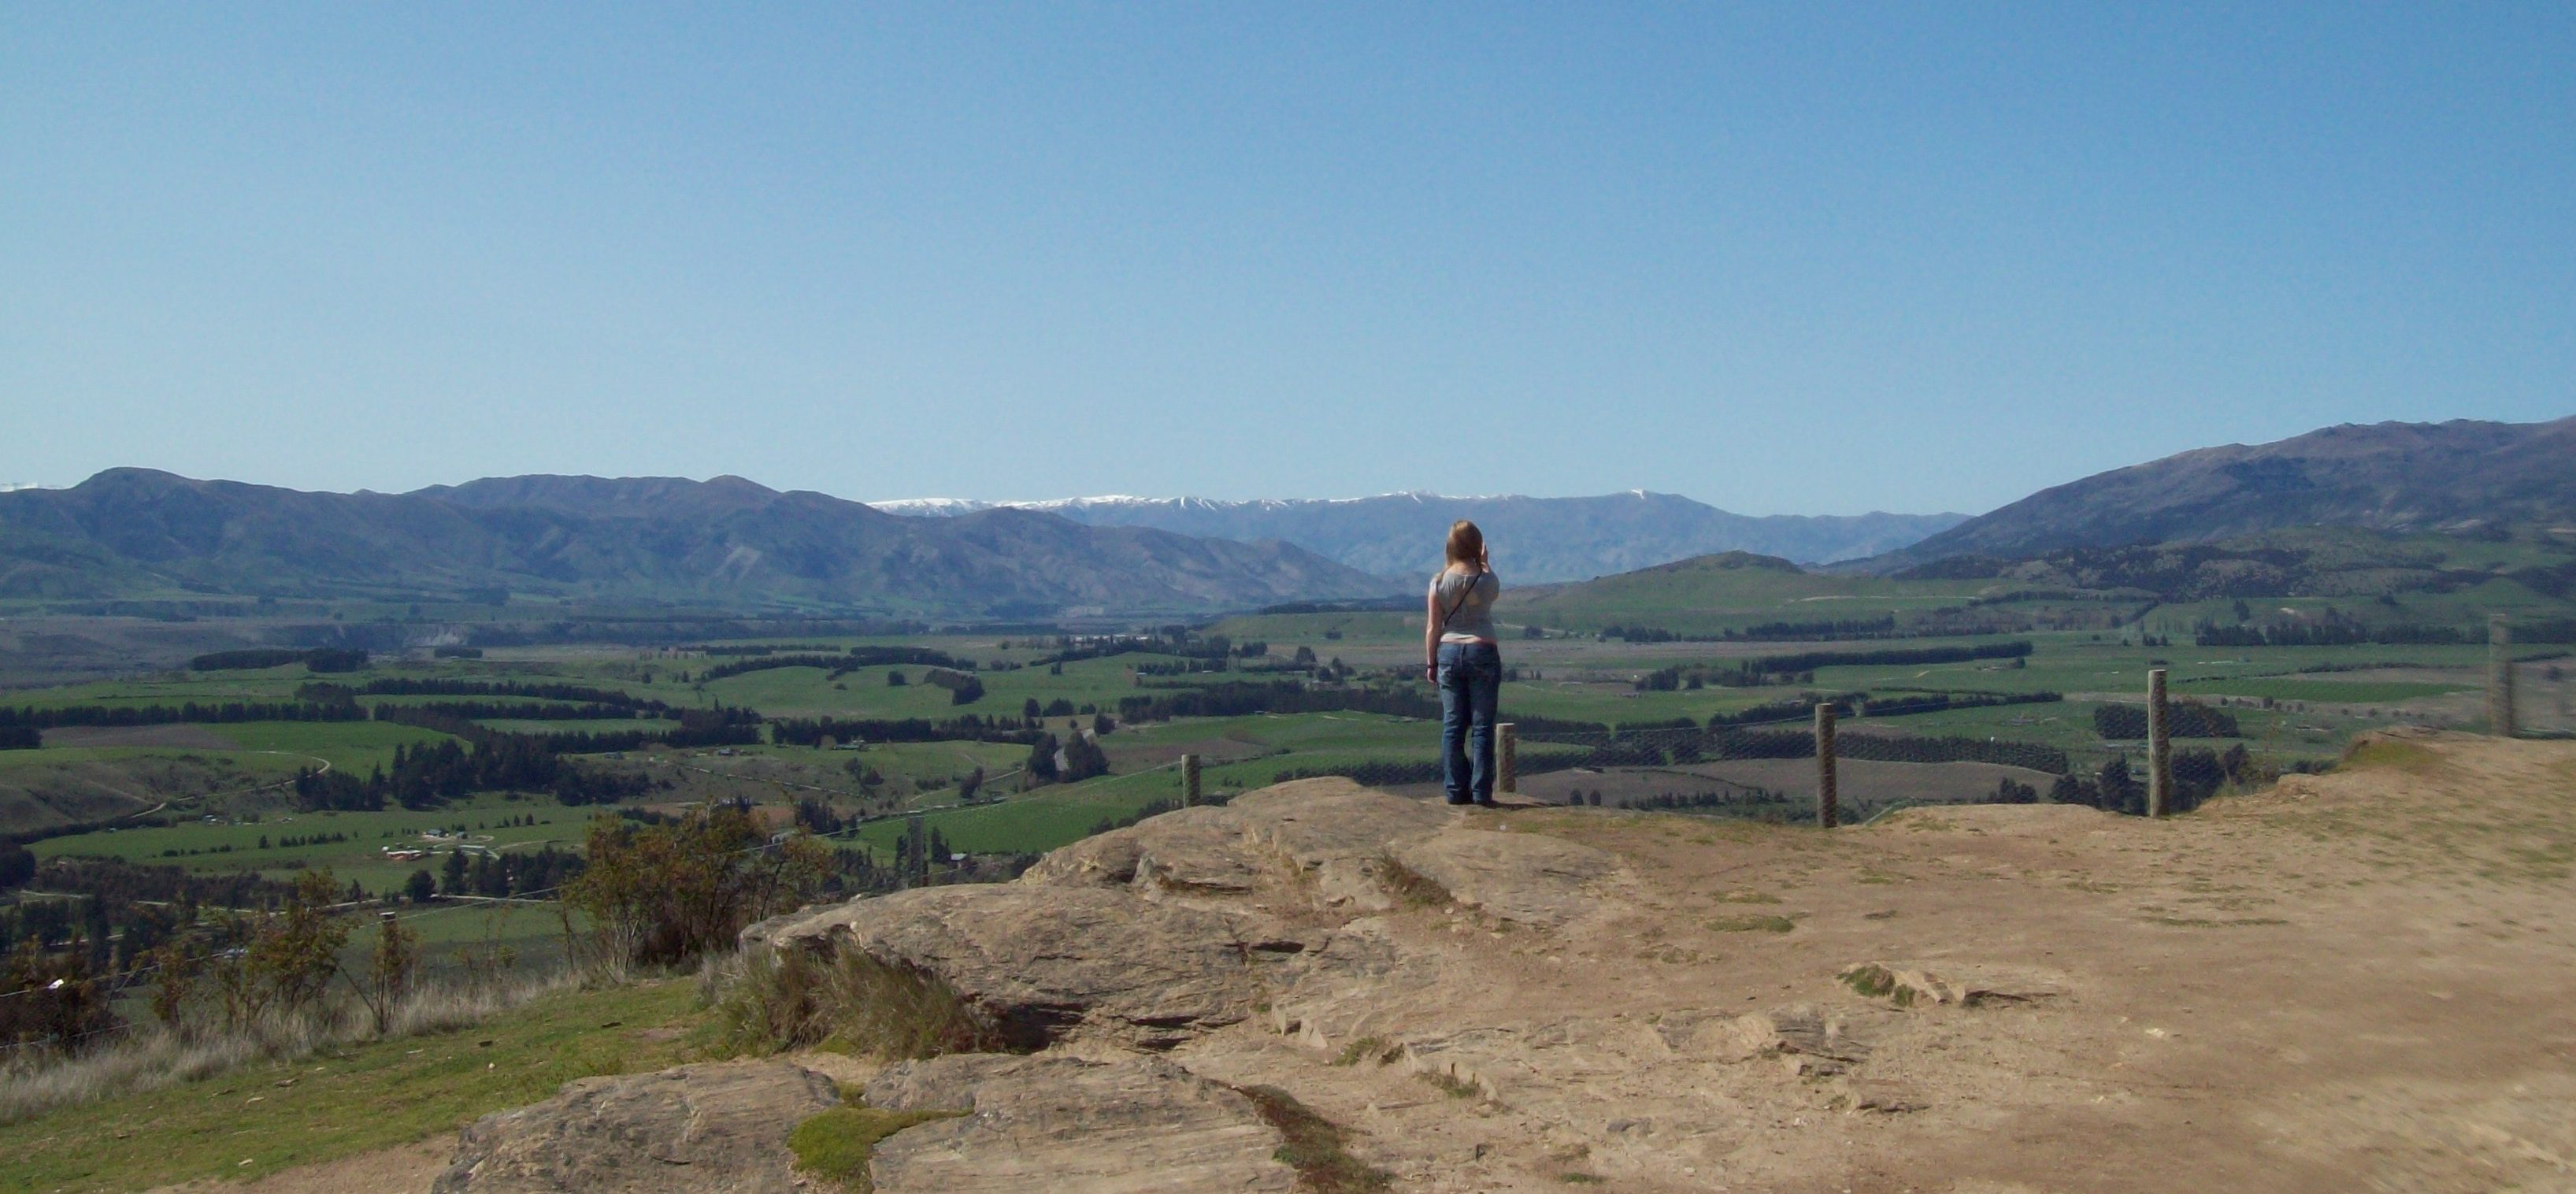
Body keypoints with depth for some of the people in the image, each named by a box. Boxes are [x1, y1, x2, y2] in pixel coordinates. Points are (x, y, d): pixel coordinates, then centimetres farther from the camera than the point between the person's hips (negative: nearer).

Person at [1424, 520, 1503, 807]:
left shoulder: (1440, 581, -3)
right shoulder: (1487, 580, -6)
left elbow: (1433, 627, -1)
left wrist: (1430, 662, 7)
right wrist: (1485, 564, 14)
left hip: (1449, 653, 2)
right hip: (1482, 653, -2)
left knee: (1452, 726, 7)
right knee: (1482, 726, 2)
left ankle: (1456, 791, 8)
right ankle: (1482, 791, 0)